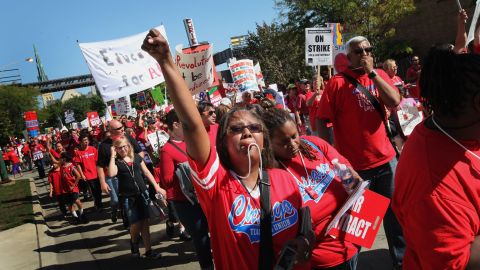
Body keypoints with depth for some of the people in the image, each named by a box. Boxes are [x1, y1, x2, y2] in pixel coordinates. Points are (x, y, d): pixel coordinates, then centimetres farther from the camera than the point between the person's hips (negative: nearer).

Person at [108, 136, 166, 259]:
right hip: (128, 197, -2)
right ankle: (134, 242, 28)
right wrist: (113, 156, -15)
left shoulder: (136, 157, 7)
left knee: (145, 223, 3)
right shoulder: (116, 161, -1)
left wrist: (157, 187, 7)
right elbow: (111, 174, -22)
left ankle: (148, 250, 11)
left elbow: (146, 172, 12)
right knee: (136, 224, -5)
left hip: (143, 193, 3)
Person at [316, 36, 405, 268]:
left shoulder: (380, 75, 6)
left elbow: (394, 102, -10)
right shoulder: (337, 83, -9)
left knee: (395, 213, 16)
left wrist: (371, 72, -12)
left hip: (386, 158, 5)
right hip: (354, 164, -4)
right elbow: (321, 121, -11)